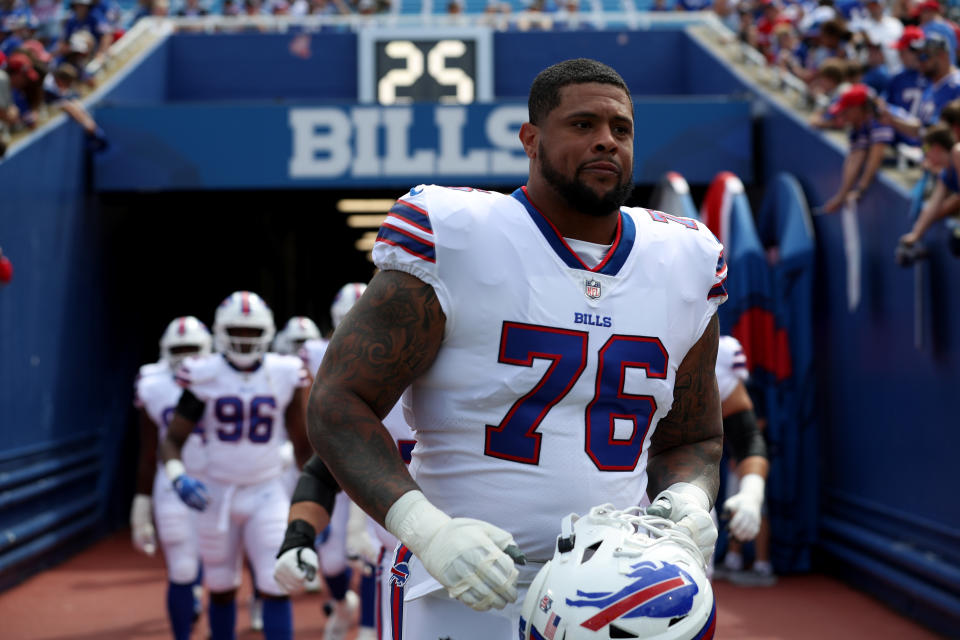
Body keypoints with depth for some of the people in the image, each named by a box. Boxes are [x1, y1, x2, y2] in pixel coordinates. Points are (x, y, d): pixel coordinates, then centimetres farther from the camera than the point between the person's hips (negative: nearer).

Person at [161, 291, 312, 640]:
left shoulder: (285, 375, -4)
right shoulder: (205, 377, -7)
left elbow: (302, 444, 6)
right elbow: (173, 439, -1)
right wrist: (177, 476, -21)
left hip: (267, 494, 0)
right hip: (218, 494, 1)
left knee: (276, 587, -10)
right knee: (221, 588, 13)